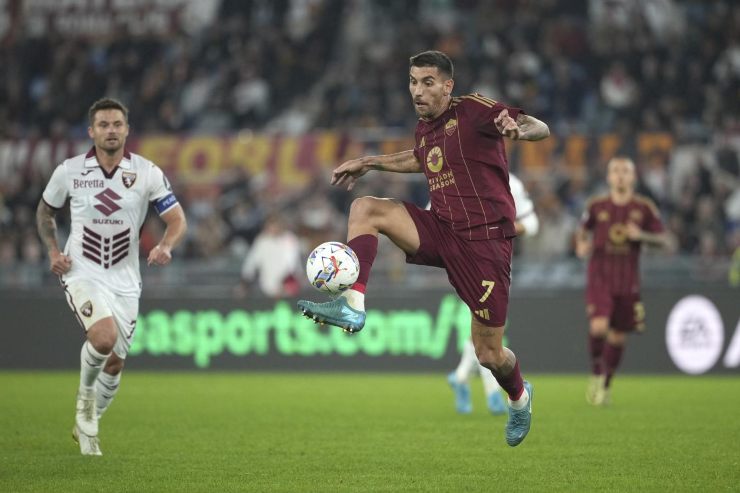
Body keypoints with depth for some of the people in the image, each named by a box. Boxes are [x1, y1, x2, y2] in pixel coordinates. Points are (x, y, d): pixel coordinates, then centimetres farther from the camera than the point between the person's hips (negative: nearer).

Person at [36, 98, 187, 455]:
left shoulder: (147, 173, -6)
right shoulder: (69, 171, -5)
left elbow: (177, 219, -4)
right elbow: (45, 211, 13)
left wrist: (165, 246, -26)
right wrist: (52, 251, -2)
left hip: (125, 281, 3)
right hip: (82, 275, -2)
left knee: (115, 361, 7)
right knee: (104, 337, -28)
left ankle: (87, 425, 32)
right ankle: (86, 395, 2)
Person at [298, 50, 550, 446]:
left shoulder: (473, 110, -11)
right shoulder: (425, 127, 10)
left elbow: (541, 129, -20)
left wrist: (517, 128, -42)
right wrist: (369, 163, 32)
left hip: (485, 239, -7)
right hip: (441, 231, 7)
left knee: (488, 354, -2)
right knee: (365, 208, -12)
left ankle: (519, 398, 33)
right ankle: (352, 306, -21)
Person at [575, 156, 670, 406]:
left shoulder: (644, 208, 0)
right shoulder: (596, 206, 1)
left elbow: (665, 241, 1)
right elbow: (583, 231, 18)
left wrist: (641, 236, -16)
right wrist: (581, 245, -4)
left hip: (628, 282, 1)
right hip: (600, 278, -1)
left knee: (618, 337, 7)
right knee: (598, 327, -22)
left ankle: (605, 386, 26)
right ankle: (596, 373, 2)